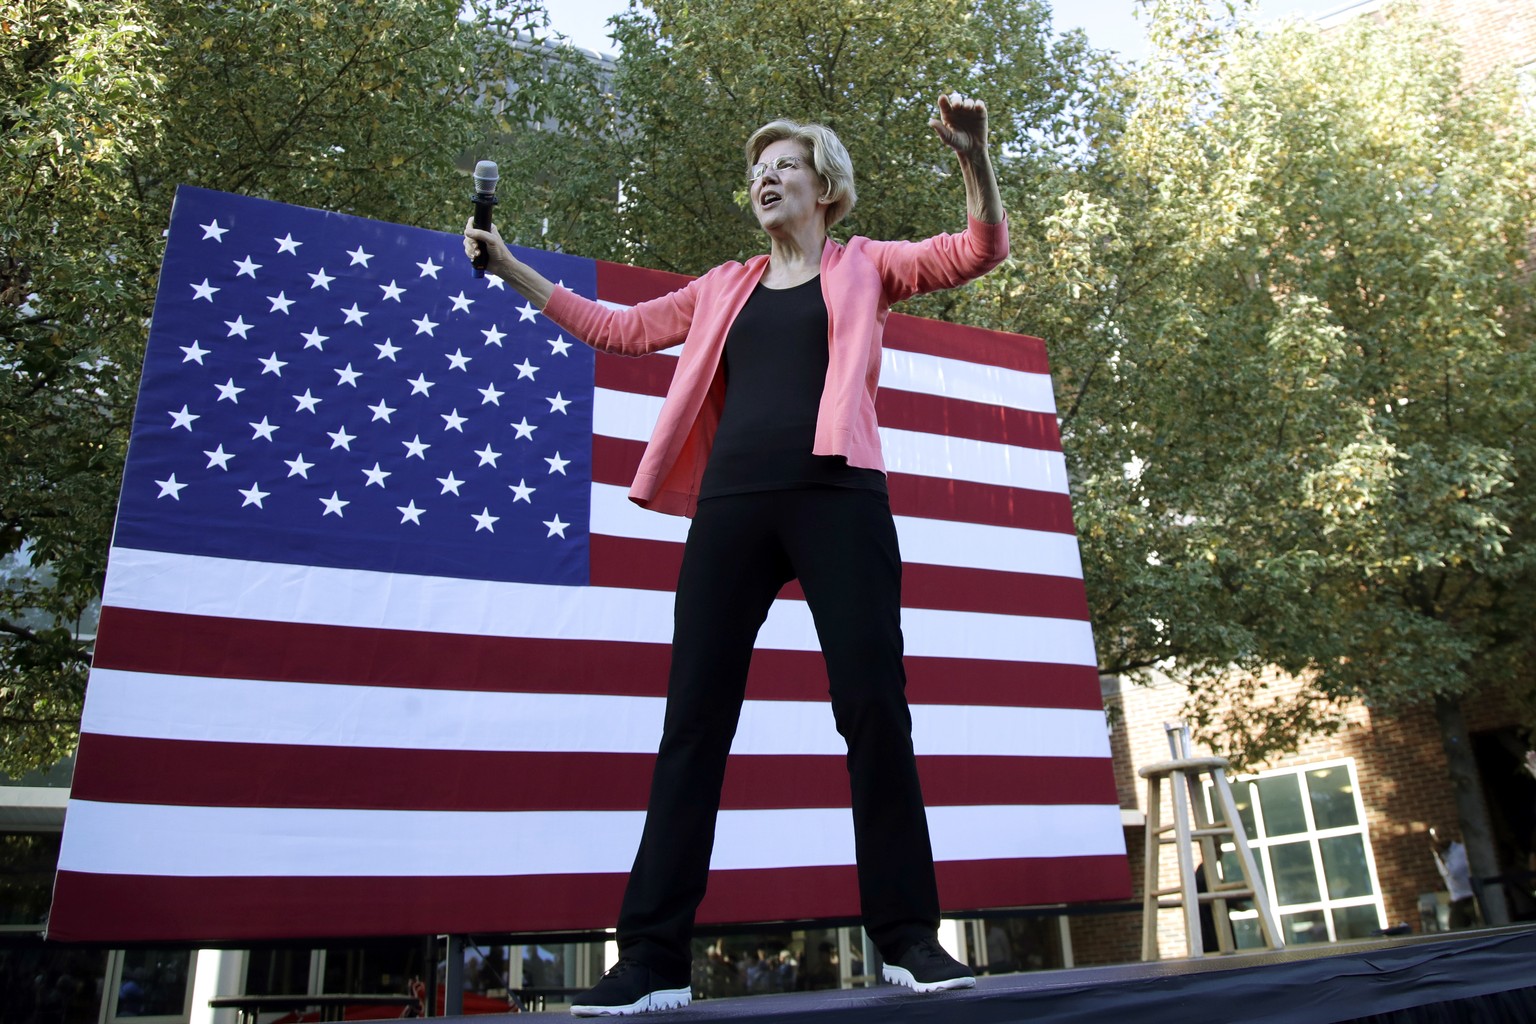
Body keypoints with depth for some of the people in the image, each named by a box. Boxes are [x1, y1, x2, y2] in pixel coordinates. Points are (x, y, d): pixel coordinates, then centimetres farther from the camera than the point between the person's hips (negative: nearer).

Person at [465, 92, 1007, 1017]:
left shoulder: (864, 266, 17)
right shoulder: (726, 288, 25)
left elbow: (980, 250, 7)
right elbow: (617, 329, 27)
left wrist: (975, 157, -10)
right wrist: (509, 268, 26)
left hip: (838, 497, -3)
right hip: (732, 504, 3)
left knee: (874, 708, -5)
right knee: (695, 719, -2)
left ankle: (910, 937, 8)